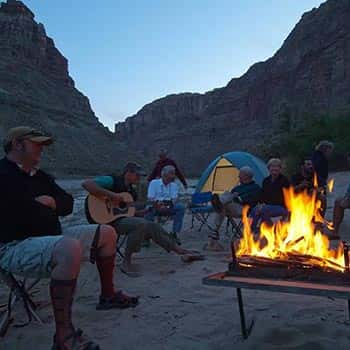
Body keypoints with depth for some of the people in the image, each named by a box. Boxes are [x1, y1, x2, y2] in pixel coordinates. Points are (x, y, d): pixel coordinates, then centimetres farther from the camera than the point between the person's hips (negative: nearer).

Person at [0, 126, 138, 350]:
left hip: (49, 238, 10)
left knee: (107, 233, 11)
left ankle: (108, 295, 25)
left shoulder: (40, 176, 15)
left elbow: (68, 204, 13)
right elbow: (25, 216, -23)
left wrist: (51, 202, -9)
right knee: (70, 248, -41)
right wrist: (51, 208, -4)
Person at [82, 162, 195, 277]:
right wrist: (110, 194, -29)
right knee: (141, 223, -31)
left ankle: (178, 250, 16)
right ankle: (126, 262, -20)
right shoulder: (112, 181, -11)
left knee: (154, 227, 3)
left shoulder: (130, 190, 15)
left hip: (125, 217, 9)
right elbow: (87, 183, -23)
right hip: (110, 220, -9)